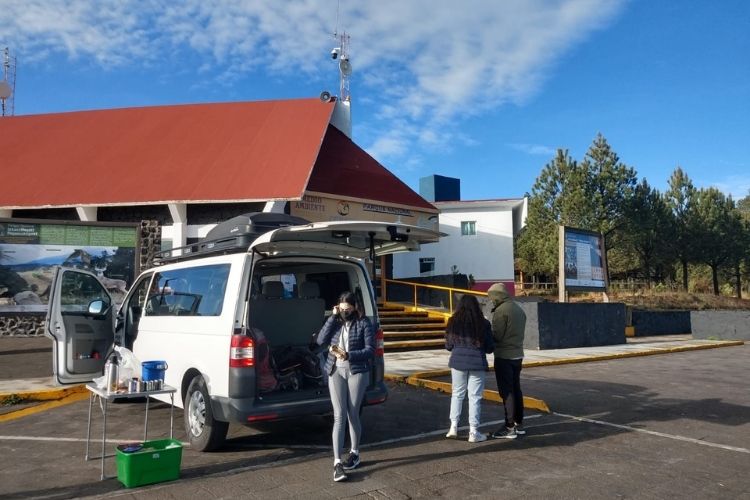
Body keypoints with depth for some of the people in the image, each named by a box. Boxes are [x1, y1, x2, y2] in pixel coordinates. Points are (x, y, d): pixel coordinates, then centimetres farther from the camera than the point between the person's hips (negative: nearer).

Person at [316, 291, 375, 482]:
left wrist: (348, 355, -20)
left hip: (357, 371, -2)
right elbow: (321, 340, -7)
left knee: (352, 414, 8)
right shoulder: (335, 322, 7)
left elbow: (370, 350, -8)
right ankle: (337, 462, -4)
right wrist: (333, 317, -10)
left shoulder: (363, 323, -3)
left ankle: (354, 453, 29)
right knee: (339, 416, -4)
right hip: (336, 371, 2)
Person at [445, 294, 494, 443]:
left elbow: (448, 345, 4)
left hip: (458, 362, 2)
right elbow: (489, 348, -1)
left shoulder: (453, 322, -3)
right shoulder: (483, 324, -7)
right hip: (477, 363, -2)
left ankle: (453, 426, 11)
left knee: (457, 394, 16)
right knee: (475, 397, 7)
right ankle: (473, 432, 10)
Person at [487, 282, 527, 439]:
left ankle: (509, 428, 0)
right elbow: (517, 333, 12)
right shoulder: (519, 309, 12)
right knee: (516, 389, 15)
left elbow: (496, 335, -19)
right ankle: (519, 424, 22)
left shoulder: (501, 310, -15)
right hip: (517, 355, 9)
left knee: (506, 392, -3)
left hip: (504, 357, -9)